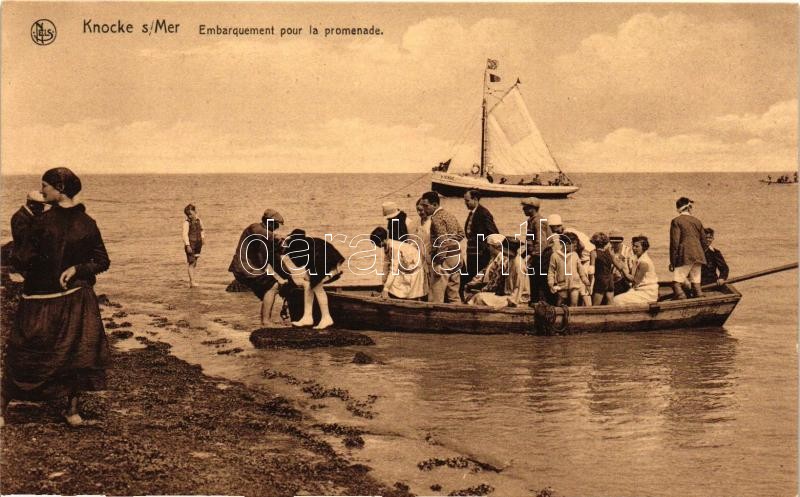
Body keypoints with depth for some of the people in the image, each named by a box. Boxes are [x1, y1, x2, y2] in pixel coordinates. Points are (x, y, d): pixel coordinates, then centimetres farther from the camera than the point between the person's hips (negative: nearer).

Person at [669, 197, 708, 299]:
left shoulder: (676, 221, -3)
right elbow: (704, 242, 17)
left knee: (677, 283, -7)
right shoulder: (697, 221, 15)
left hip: (685, 256, -6)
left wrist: (672, 261, -5)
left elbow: (674, 242, -9)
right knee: (696, 284, 11)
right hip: (698, 256, 6)